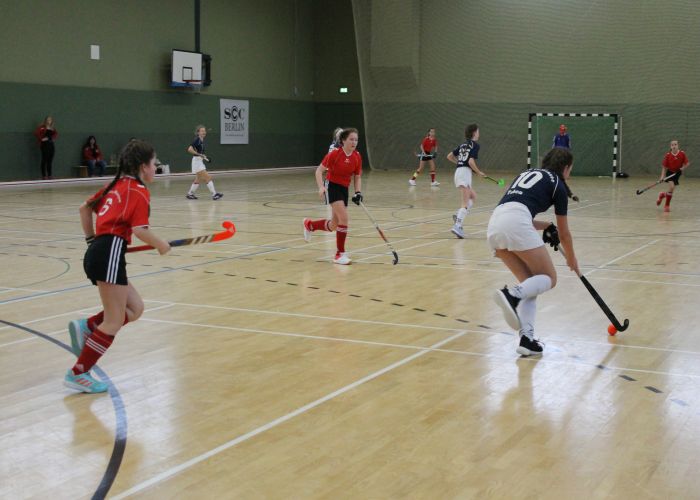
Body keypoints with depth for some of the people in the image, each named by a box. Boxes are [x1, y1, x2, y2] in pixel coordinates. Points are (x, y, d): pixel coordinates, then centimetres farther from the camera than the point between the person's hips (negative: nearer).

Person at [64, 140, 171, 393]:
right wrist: (161, 245, 1)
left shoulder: (117, 185, 20)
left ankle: (86, 327, 4)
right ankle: (78, 374, 1)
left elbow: (85, 208, 28)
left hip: (98, 252, 9)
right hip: (110, 254, -9)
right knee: (113, 322, -2)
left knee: (135, 308, 15)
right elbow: (140, 230, -16)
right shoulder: (139, 191, -5)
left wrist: (92, 240, 32)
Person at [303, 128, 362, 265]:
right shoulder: (334, 154, -16)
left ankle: (310, 224, 40)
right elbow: (319, 171, -11)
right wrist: (321, 187, -25)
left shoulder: (357, 157, -2)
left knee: (333, 226, 10)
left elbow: (357, 177, 7)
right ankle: (340, 253, -10)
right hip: (332, 187, -6)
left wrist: (358, 192, -8)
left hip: (344, 190, 6)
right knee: (344, 218, -21)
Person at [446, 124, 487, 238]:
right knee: (466, 203, -10)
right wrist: (478, 172, -2)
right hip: (465, 172, -8)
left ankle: (458, 215, 3)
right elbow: (471, 161, -15)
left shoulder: (462, 145, 18)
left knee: (473, 196, 22)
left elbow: (449, 156, 19)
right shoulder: (475, 145, -3)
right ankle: (457, 225, -24)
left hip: (458, 172, 8)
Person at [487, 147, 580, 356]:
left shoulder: (528, 174, 32)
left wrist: (546, 226, 28)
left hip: (494, 224, 7)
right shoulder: (557, 185, 15)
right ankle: (512, 295, -24)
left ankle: (526, 338, 1)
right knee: (548, 278, 6)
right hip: (515, 224, -7)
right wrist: (572, 260, 38)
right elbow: (564, 233, 23)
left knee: (531, 283, 15)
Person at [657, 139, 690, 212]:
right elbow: (664, 167, -6)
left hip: (677, 173, 2)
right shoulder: (668, 155, -12)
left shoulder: (682, 153, -11)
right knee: (671, 187, -19)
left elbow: (687, 163, -4)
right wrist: (662, 176, -13)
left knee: (671, 190, 2)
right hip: (670, 172, -2)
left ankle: (663, 195, 36)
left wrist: (683, 168, -23)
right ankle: (667, 205, -2)